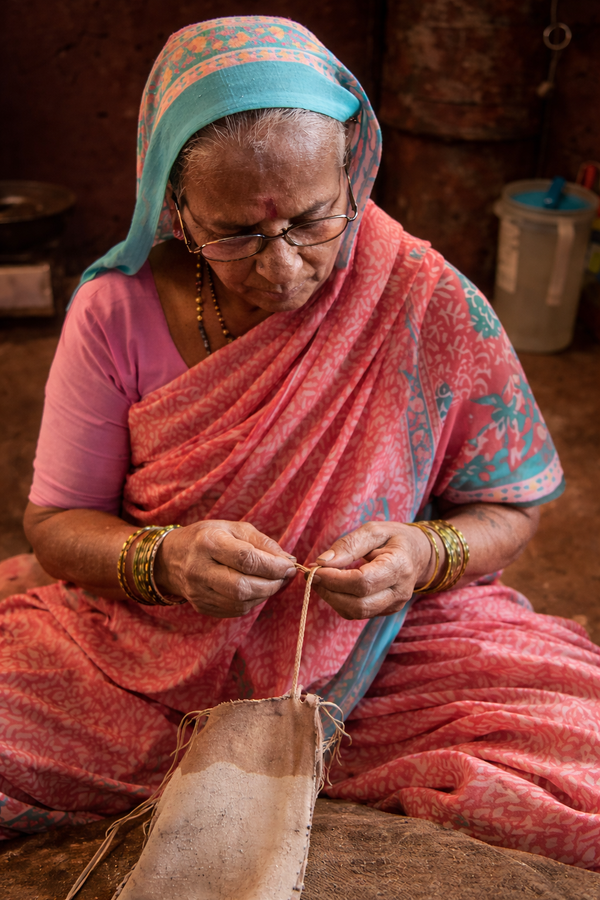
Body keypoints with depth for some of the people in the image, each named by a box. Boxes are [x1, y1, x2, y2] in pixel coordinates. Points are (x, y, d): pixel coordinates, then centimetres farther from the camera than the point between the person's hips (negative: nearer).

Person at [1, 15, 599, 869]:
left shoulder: (435, 309, -12)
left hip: (385, 661, 0)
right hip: (151, 662, 1)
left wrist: (425, 556, -25)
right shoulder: (118, 311, -10)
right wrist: (162, 561, -25)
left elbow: (508, 507, -2)